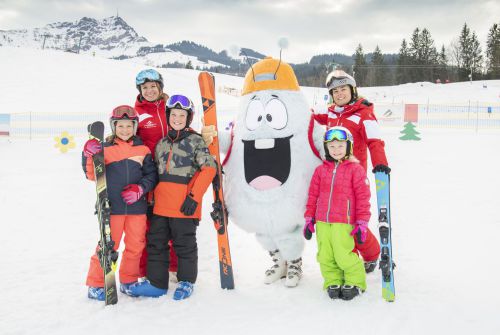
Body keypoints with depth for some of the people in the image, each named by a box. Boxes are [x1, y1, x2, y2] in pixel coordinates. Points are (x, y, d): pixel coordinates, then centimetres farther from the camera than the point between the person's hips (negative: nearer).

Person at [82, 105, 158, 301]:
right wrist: (89, 156, -18)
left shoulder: (142, 150, 7)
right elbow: (92, 175, -1)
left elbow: (151, 175, 6)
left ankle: (128, 282, 27)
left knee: (135, 246, 10)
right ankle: (96, 285, 10)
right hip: (112, 207, -3)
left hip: (137, 207, 3)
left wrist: (140, 189, -11)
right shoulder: (105, 149, 1)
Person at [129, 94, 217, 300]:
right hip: (161, 206, 6)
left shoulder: (195, 140, -3)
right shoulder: (161, 143, 15)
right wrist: (151, 198, 15)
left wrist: (194, 197, -16)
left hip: (184, 206, -6)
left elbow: (209, 169, -10)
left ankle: (186, 282, 21)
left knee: (184, 244, 5)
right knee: (156, 242, 10)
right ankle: (156, 283, 21)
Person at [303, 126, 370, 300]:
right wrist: (309, 219, 11)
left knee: (343, 256, -7)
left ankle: (355, 282, 17)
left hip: (344, 222, -4)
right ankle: (333, 282, 27)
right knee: (325, 256, 8)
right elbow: (313, 195, 13)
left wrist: (362, 223, -4)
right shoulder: (320, 170, 8)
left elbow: (363, 197, -3)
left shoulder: (355, 169, -3)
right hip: (322, 222, 4)